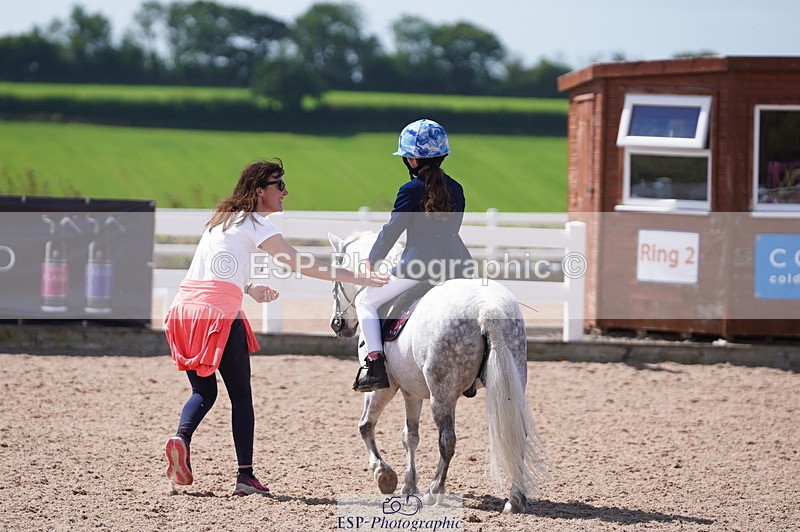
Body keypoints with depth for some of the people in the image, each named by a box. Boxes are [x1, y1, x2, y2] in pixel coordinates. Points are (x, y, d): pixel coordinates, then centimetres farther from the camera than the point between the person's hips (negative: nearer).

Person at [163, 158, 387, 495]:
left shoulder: (223, 220, 24)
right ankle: (245, 476, -1)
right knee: (241, 395, 2)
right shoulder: (254, 223, -1)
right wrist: (356, 278, -7)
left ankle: (181, 437, -14)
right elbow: (301, 265, -8)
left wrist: (249, 289, 18)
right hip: (219, 313, -7)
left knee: (203, 391, 15)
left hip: (184, 305, 7)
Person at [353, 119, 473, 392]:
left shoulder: (412, 190, -6)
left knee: (366, 301, 8)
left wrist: (372, 262, 12)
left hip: (418, 266, -6)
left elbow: (392, 230, -2)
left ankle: (374, 363, -6)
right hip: (455, 264, 6)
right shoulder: (456, 189, 11)